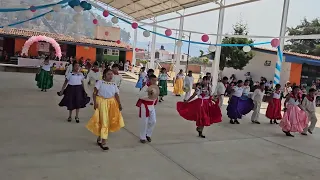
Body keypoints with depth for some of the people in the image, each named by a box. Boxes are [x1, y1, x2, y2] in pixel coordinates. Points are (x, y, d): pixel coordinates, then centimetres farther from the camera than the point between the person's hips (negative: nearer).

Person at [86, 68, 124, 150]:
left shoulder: (114, 84, 8)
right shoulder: (100, 82, -3)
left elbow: (116, 95, 3)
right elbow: (95, 93, -6)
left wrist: (119, 104, -10)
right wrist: (95, 102, -17)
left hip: (111, 103, 5)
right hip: (102, 102, -5)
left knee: (108, 121, 9)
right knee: (104, 121, -6)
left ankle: (99, 138, 27)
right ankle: (103, 142, 2)